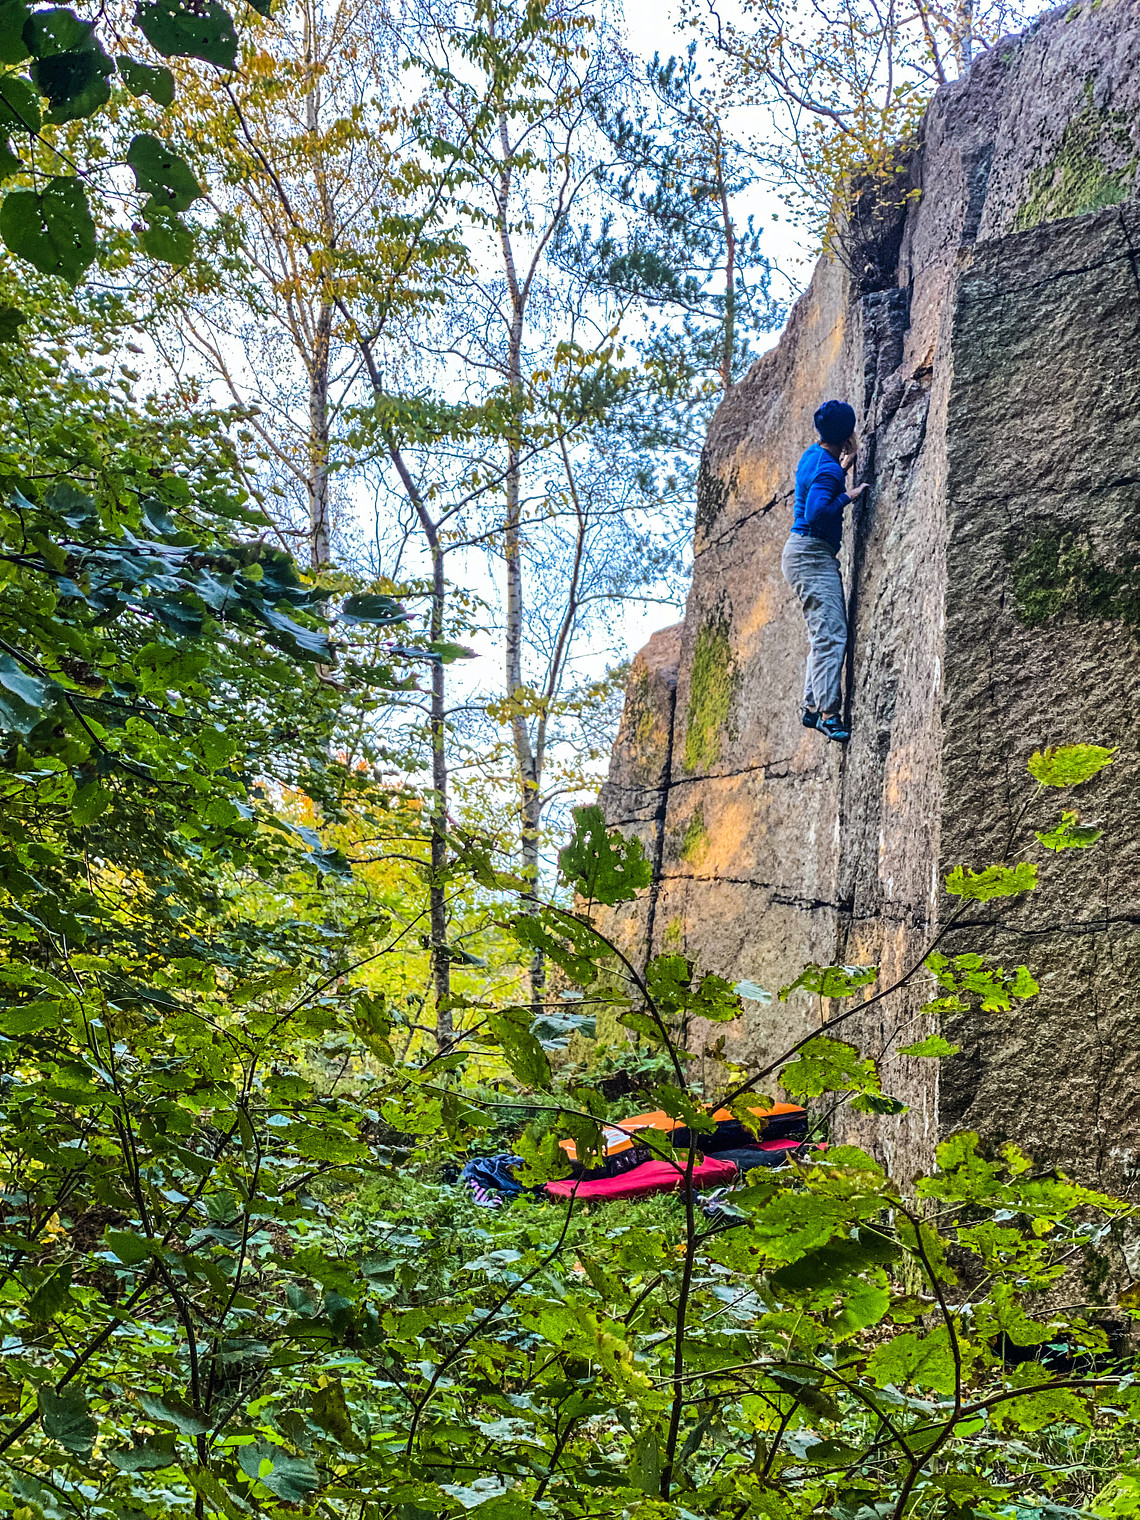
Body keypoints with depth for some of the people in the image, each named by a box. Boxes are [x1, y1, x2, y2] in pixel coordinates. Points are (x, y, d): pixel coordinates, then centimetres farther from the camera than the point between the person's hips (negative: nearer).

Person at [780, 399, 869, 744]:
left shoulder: (814, 455, 13)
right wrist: (848, 496, -15)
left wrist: (844, 467, 21)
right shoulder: (827, 469, -17)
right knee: (831, 633, -15)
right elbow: (816, 513, -27)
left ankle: (813, 706, 8)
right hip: (812, 553, -10)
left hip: (809, 554, 10)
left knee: (825, 636, 10)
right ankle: (828, 712, -20)